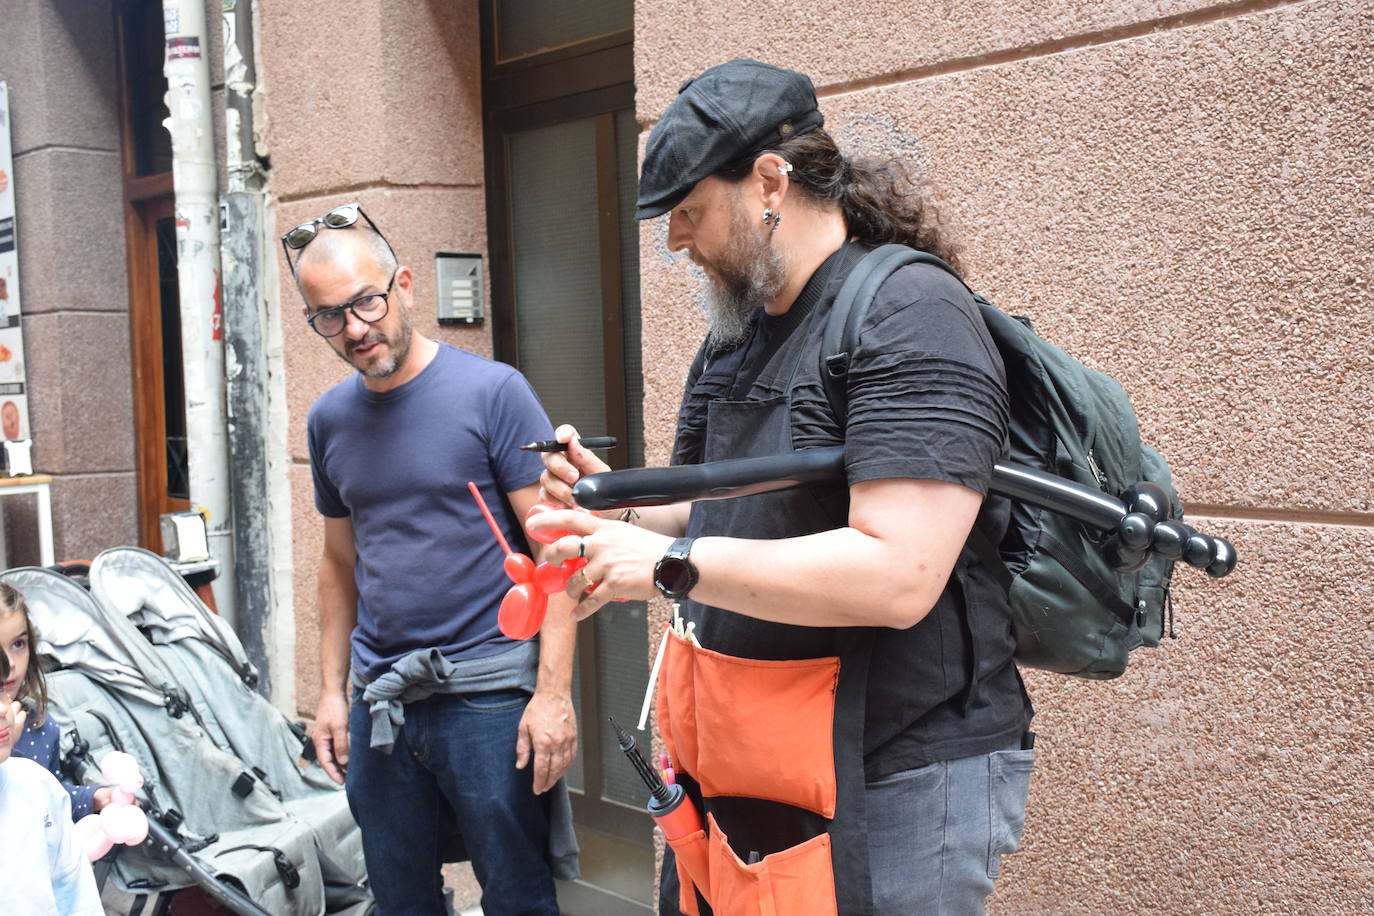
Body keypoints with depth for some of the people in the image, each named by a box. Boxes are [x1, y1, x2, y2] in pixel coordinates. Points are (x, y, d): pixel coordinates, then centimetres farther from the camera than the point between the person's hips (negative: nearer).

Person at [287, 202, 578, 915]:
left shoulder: (493, 393, -8)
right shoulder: (329, 419, 8)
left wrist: (554, 692, -15)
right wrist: (331, 691, 11)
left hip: (488, 692, -5)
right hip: (378, 698, 5)